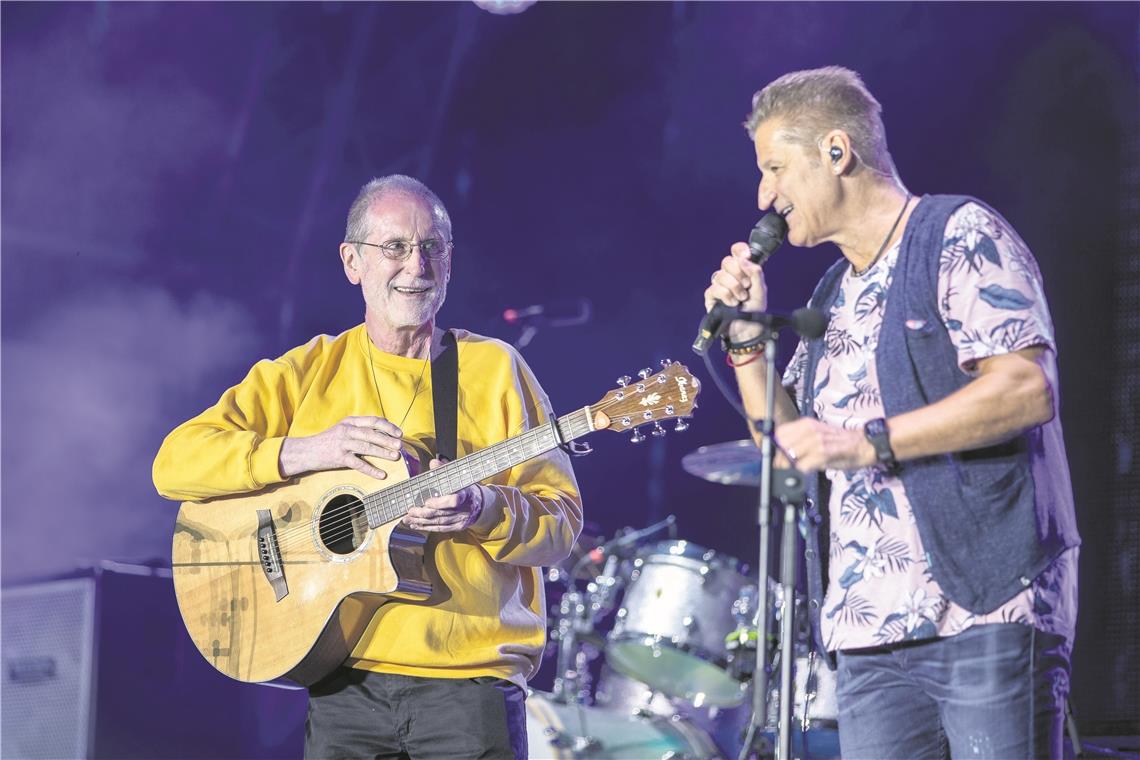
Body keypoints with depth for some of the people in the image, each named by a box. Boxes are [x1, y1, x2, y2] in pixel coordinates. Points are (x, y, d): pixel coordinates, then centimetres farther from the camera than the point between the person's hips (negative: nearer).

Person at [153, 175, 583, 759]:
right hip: (346, 681, 1)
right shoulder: (306, 373, 8)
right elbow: (175, 464, -2)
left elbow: (563, 524, 4)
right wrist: (303, 452, -15)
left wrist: (481, 508, -17)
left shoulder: (494, 369, 7)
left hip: (472, 676, -1)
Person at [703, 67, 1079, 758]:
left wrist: (867, 442, -18)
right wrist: (747, 339, 10)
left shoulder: (961, 237, -2)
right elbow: (786, 450, 23)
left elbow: (1028, 390, -15)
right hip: (870, 633, 7)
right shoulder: (833, 300, 21)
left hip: (986, 606, -7)